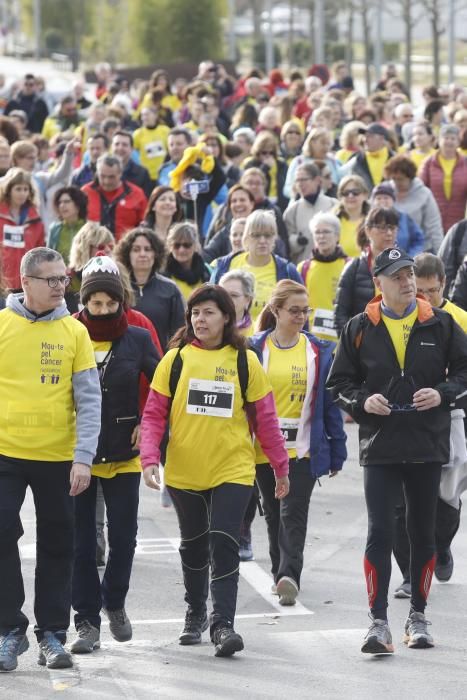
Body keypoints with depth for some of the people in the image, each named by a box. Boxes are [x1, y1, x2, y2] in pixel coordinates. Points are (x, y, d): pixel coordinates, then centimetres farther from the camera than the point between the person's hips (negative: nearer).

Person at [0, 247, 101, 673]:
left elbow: (89, 400, -1)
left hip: (59, 458, 1)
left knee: (57, 546, 7)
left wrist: (83, 458, -10)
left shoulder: (74, 331, 1)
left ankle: (52, 633, 16)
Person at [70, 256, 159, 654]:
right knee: (81, 542, 0)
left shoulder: (138, 338, 1)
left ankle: (114, 602, 29)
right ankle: (87, 621, 8)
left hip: (124, 456, 1)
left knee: (123, 537, 4)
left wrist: (148, 423, -1)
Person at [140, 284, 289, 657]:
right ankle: (195, 613, 32)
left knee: (223, 543, -12)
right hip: (184, 471, 2)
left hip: (233, 470, -2)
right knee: (193, 545, 15)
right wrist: (150, 458, -14)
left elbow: (265, 417, 4)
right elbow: (154, 414, -1)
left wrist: (281, 467, 6)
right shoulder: (175, 359, 0)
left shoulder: (245, 361, 0)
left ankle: (223, 623, -12)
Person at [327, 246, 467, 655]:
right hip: (379, 447, -1)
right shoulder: (360, 329, 3)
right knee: (380, 533, -7)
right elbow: (339, 383, 9)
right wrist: (363, 402, -10)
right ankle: (379, 622, -7)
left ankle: (418, 617, 21)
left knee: (423, 533, 9)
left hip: (429, 445, 1)